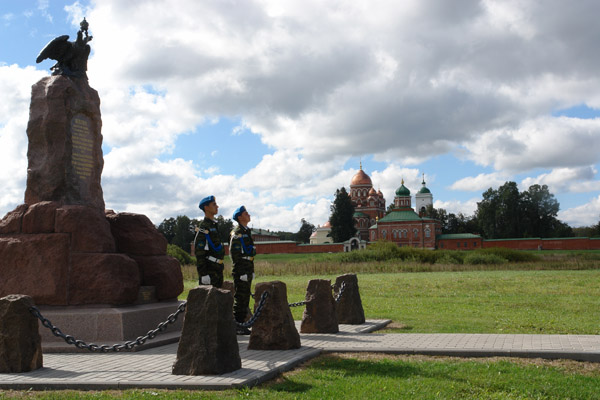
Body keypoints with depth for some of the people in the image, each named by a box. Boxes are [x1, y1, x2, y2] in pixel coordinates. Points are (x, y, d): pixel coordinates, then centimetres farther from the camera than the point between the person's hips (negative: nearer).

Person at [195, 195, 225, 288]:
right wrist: (203, 274, -22)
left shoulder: (214, 225, 17)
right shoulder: (204, 227, -13)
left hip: (217, 269, 9)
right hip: (209, 270, -9)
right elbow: (199, 252, -18)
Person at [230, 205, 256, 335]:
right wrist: (241, 272, -19)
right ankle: (237, 326, -2)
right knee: (239, 298, -6)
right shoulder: (237, 233, -12)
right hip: (241, 271, -9)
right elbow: (234, 253, -17)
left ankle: (241, 324, 17)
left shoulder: (247, 231, 17)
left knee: (245, 298, 11)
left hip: (248, 270, 9)